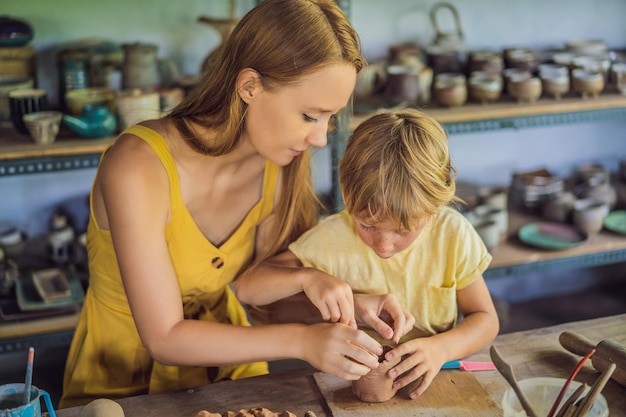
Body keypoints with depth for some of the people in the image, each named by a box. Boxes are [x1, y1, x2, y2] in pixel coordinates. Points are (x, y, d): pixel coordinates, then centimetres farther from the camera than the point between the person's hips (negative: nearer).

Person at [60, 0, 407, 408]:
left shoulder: (278, 166, -11)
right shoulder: (139, 167, -28)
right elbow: (164, 339, -25)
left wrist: (348, 305, -18)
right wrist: (300, 341, -32)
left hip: (223, 355, 4)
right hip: (125, 378, -3)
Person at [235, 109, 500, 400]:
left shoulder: (453, 235, -9)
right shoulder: (332, 238, -12)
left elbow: (485, 319, -1)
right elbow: (246, 288, -9)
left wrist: (441, 347, -20)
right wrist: (306, 277, -26)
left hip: (427, 384, 1)